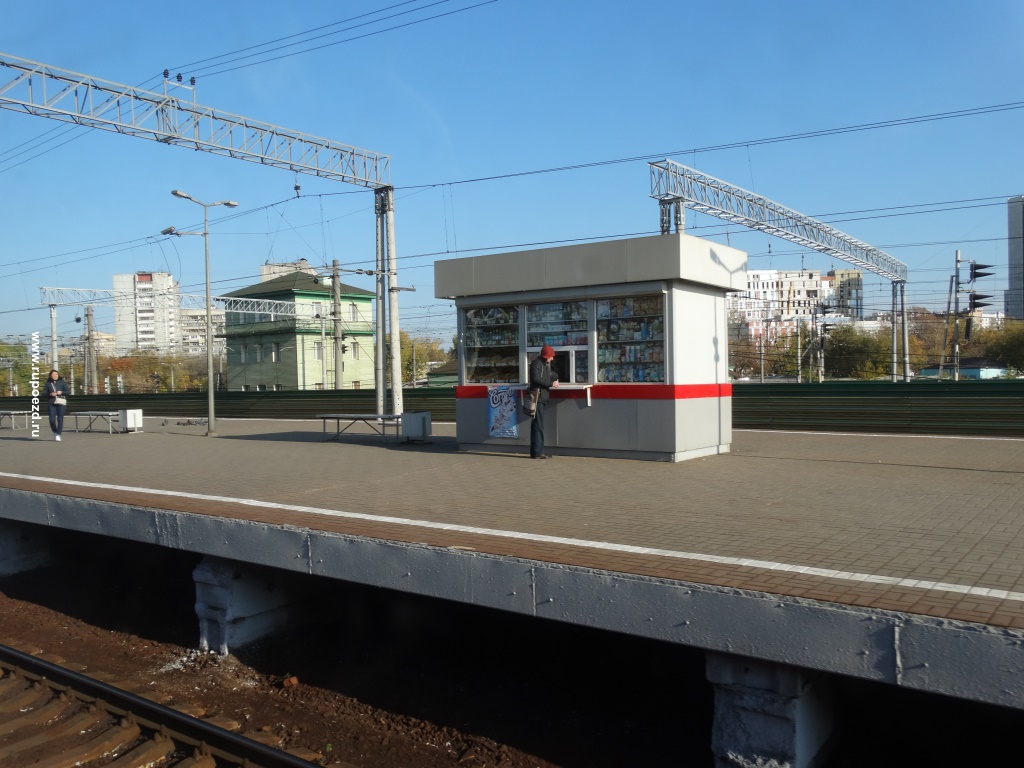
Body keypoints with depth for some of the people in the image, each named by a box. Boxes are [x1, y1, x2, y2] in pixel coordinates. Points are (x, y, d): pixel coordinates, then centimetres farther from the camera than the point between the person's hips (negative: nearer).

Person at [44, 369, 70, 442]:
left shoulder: (62, 382, 4)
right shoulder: (48, 383, 8)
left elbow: (68, 391, 2)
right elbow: (44, 393, 7)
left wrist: (61, 392, -15)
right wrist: (50, 394, -12)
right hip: (52, 404, 1)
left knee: (60, 419, -7)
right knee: (52, 420, -3)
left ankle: (58, 435, -2)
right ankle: (55, 432, 23)